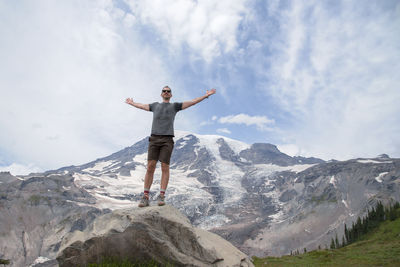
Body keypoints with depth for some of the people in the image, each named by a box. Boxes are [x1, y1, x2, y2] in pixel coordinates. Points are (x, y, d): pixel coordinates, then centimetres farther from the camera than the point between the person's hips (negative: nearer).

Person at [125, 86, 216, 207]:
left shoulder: (175, 106, 17)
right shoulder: (155, 105, 24)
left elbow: (192, 102, 14)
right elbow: (141, 106, 42)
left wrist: (206, 95, 10)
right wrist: (131, 103, 57)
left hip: (167, 140, -1)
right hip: (154, 139, 2)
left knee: (165, 167, -7)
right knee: (150, 166, -7)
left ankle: (162, 196, -5)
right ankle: (145, 197, -6)